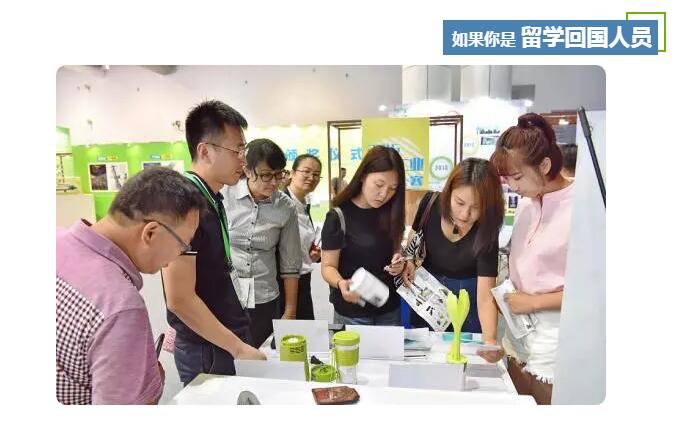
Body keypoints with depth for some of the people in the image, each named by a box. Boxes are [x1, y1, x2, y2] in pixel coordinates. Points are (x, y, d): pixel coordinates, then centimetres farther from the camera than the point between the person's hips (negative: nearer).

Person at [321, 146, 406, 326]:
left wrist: (398, 263, -8)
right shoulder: (338, 217, -14)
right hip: (352, 313, -5)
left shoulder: (390, 214, 0)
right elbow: (328, 266, -12)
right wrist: (341, 283, -32)